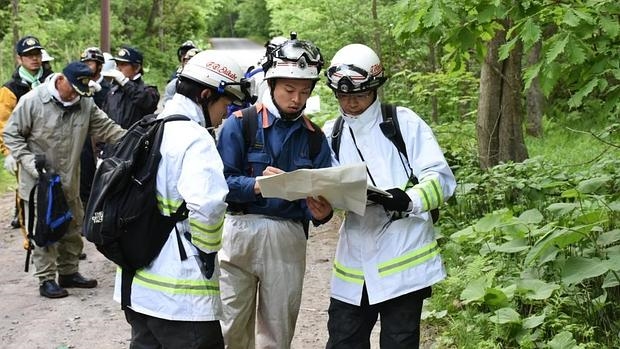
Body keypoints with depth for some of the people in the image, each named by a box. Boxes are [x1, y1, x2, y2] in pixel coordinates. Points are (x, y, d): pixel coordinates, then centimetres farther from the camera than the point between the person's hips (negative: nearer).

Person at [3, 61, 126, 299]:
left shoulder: (85, 103, -1)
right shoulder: (32, 101, -14)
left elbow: (107, 128, 0)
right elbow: (11, 134, -8)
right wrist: (28, 162, -17)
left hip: (69, 181, 6)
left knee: (73, 228, 14)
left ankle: (69, 272, 29)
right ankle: (46, 280, 10)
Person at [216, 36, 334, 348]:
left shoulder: (314, 137, 8)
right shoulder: (241, 123, -2)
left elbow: (318, 200, 5)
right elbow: (220, 181, -8)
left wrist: (320, 212, -18)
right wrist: (256, 185, -25)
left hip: (288, 239, 3)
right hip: (240, 231, -2)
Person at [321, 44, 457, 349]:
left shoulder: (404, 123, -4)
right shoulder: (332, 133, 10)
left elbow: (443, 179, -9)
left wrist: (409, 200, -27)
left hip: (402, 260, -4)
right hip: (354, 263, 4)